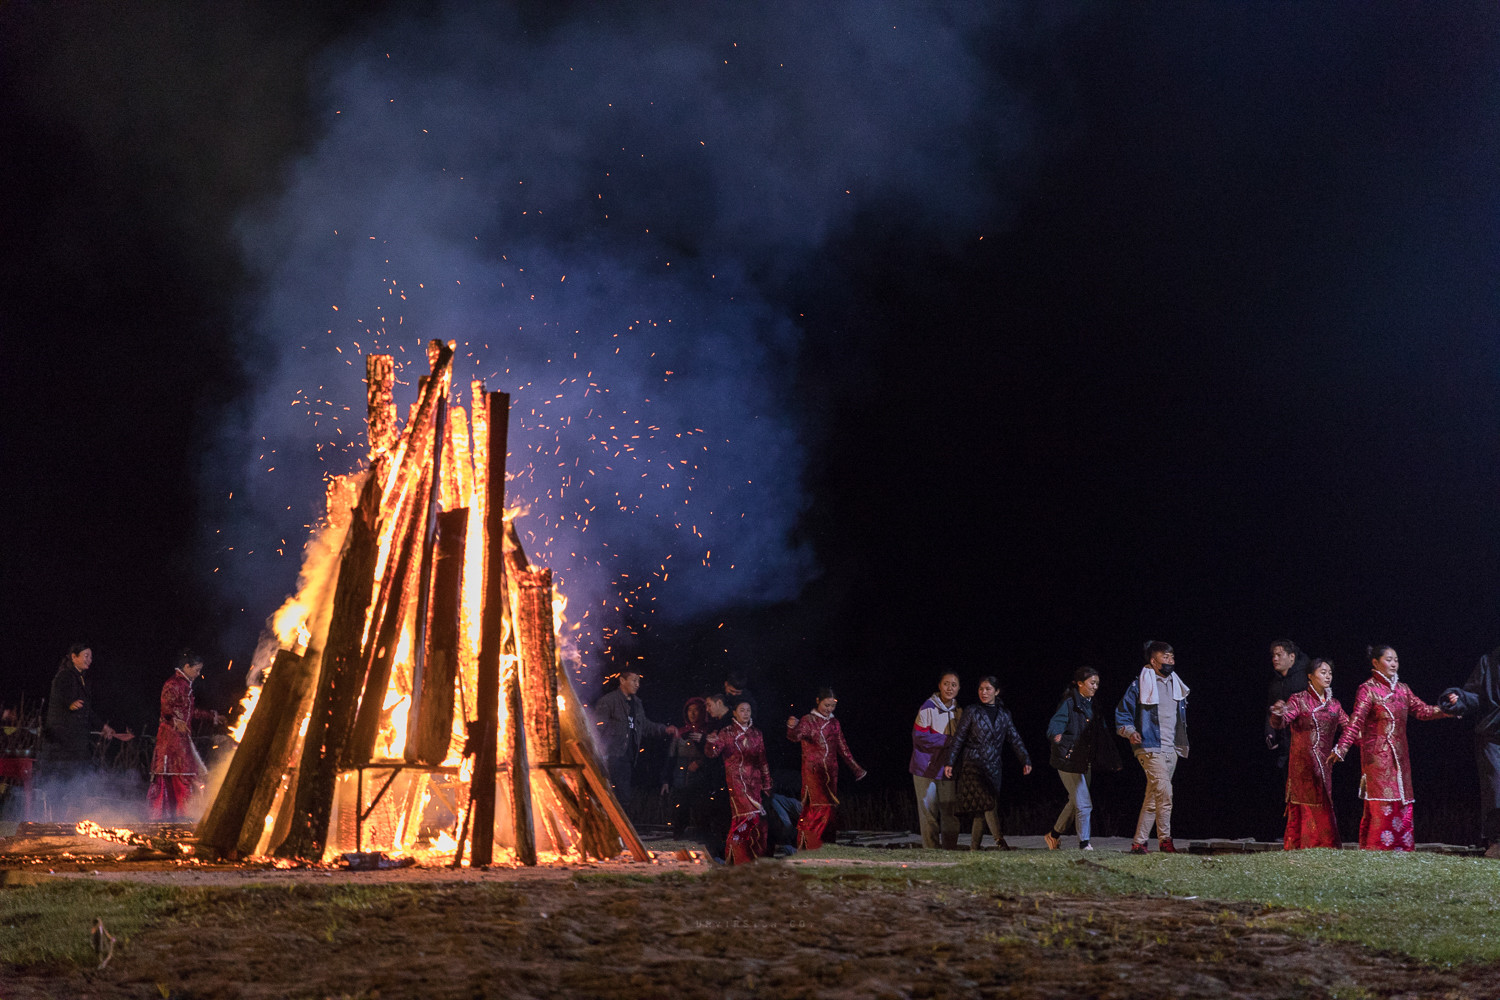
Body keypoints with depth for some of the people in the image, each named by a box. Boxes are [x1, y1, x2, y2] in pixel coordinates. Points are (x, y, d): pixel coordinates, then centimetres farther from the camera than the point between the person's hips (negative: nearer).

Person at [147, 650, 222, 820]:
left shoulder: (185, 685, 21)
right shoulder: (172, 684, -10)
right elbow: (167, 707, -24)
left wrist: (212, 717, 40)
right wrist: (176, 721, -41)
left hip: (182, 736, 10)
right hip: (170, 735, -10)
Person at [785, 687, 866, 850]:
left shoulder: (834, 723, 14)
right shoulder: (808, 720, -4)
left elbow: (842, 748, 22)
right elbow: (795, 736, -23)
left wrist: (856, 768, 24)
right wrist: (792, 727, -45)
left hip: (831, 772, 6)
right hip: (813, 771, -6)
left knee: (828, 809, 3)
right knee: (820, 807, -16)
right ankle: (807, 845, -11)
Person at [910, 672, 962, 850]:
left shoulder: (959, 711, 11)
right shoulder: (928, 707, -8)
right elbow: (920, 736, -14)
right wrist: (949, 740, -16)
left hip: (948, 768, 5)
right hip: (927, 768, -5)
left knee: (950, 812, 1)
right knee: (929, 811, -3)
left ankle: (950, 848, 7)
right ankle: (931, 849, 3)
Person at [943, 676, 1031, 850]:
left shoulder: (1004, 714, 12)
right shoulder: (972, 712, 2)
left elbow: (1015, 739, 11)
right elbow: (959, 738, 2)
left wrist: (1026, 760, 0)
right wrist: (950, 762, -3)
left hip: (993, 766, 4)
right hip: (973, 763, -4)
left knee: (981, 809, 2)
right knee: (987, 800, -22)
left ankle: (974, 848, 9)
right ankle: (999, 839, -28)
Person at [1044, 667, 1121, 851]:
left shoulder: (1092, 705, 14)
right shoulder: (1069, 703, -9)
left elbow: (1101, 735, 22)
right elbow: (1054, 725, -22)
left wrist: (1113, 758, 22)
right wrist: (1056, 736, -45)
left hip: (1085, 762, 8)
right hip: (1069, 760, -8)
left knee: (1075, 802, 15)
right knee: (1084, 804, -9)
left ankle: (1054, 834, 31)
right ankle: (1084, 843, -1)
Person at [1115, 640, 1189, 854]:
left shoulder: (1176, 685, 16)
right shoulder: (1139, 686, -4)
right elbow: (1122, 713, -1)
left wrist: (1182, 743, 22)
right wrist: (1130, 732, -17)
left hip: (1171, 750, 7)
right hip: (1151, 749, -7)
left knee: (1152, 799, 7)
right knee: (1164, 793, -18)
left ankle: (1139, 842, 11)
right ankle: (1165, 840, -10)